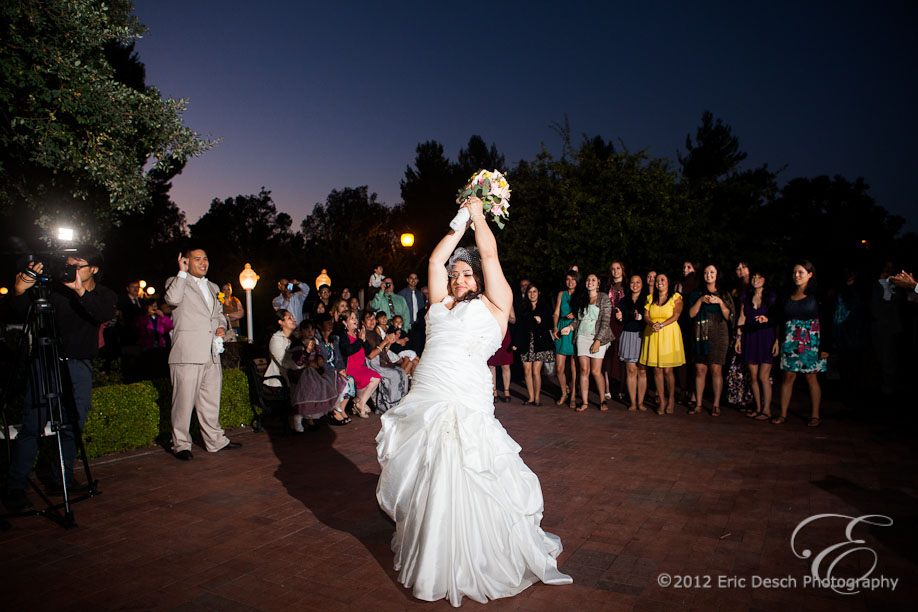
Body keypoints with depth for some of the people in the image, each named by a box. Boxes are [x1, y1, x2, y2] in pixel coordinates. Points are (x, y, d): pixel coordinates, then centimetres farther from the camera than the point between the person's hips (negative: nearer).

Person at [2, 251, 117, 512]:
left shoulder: (104, 295, 5)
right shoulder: (52, 288, 0)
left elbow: (105, 314, -17)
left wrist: (80, 290, -28)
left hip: (79, 366, 2)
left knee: (73, 426, 5)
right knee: (32, 426, -7)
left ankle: (62, 480, 19)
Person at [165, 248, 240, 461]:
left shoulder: (212, 287, 22)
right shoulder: (176, 282, 1)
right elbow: (172, 299, -21)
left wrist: (222, 326, 10)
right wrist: (182, 272, -13)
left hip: (212, 354, 6)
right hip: (187, 354, -6)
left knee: (211, 400, 13)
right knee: (184, 401, -3)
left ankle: (215, 441, 23)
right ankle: (180, 444, 10)